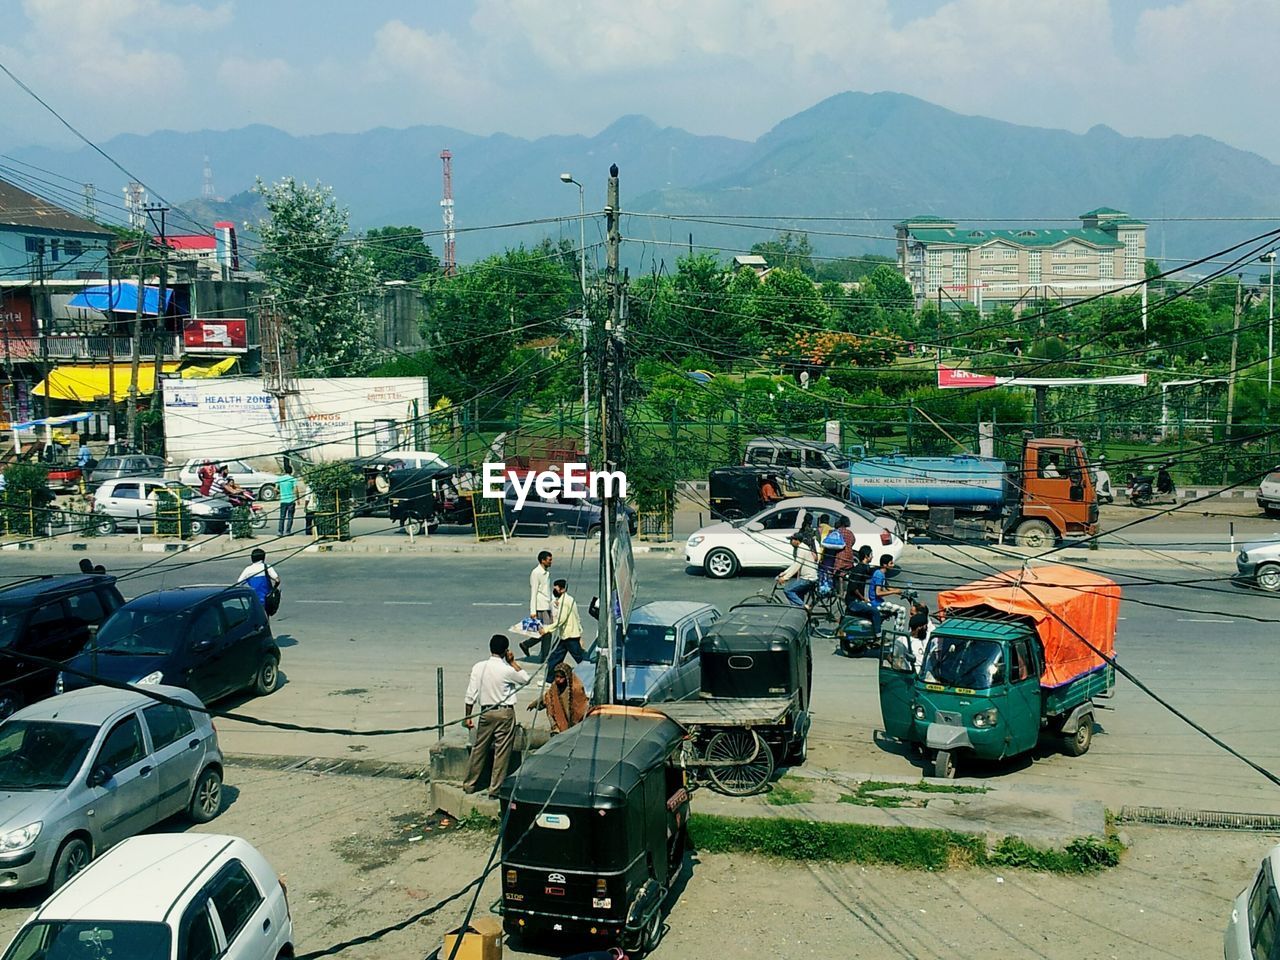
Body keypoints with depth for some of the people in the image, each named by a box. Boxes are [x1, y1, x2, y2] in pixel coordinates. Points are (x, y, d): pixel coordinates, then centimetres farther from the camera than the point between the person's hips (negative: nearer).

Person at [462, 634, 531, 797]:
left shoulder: (478, 667, -4)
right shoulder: (507, 670, -14)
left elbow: (470, 695, -2)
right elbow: (526, 679, 4)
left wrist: (468, 716, 7)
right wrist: (512, 662, 6)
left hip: (486, 713, 4)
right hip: (505, 713, -4)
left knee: (479, 749, 15)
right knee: (502, 752, 4)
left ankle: (469, 785, 25)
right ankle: (495, 788, 6)